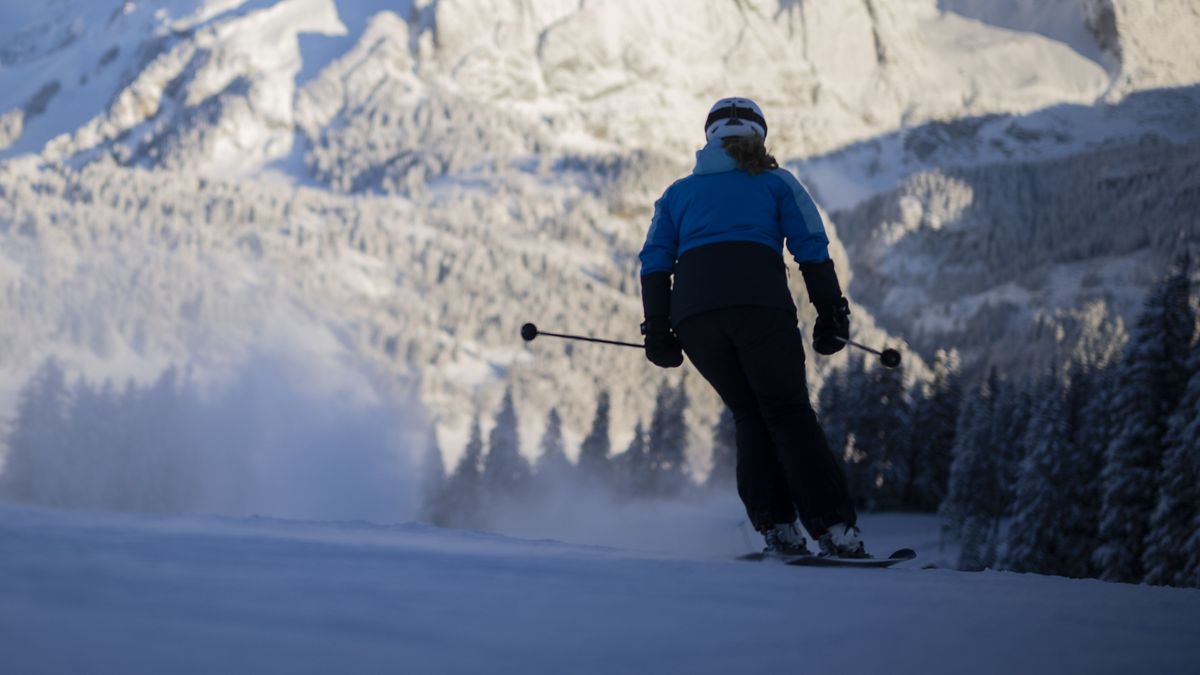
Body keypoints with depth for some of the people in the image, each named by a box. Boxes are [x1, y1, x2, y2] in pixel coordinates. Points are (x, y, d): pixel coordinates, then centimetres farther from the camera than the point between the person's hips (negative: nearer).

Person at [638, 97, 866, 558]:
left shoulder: (678, 193, 29)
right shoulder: (776, 183, 22)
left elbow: (655, 261, 17)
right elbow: (812, 248, 9)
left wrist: (657, 329, 14)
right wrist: (830, 313, 8)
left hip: (691, 308, 2)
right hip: (759, 299, -2)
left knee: (749, 415, 16)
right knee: (788, 412, 4)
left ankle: (777, 528, 3)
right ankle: (835, 529, -7)